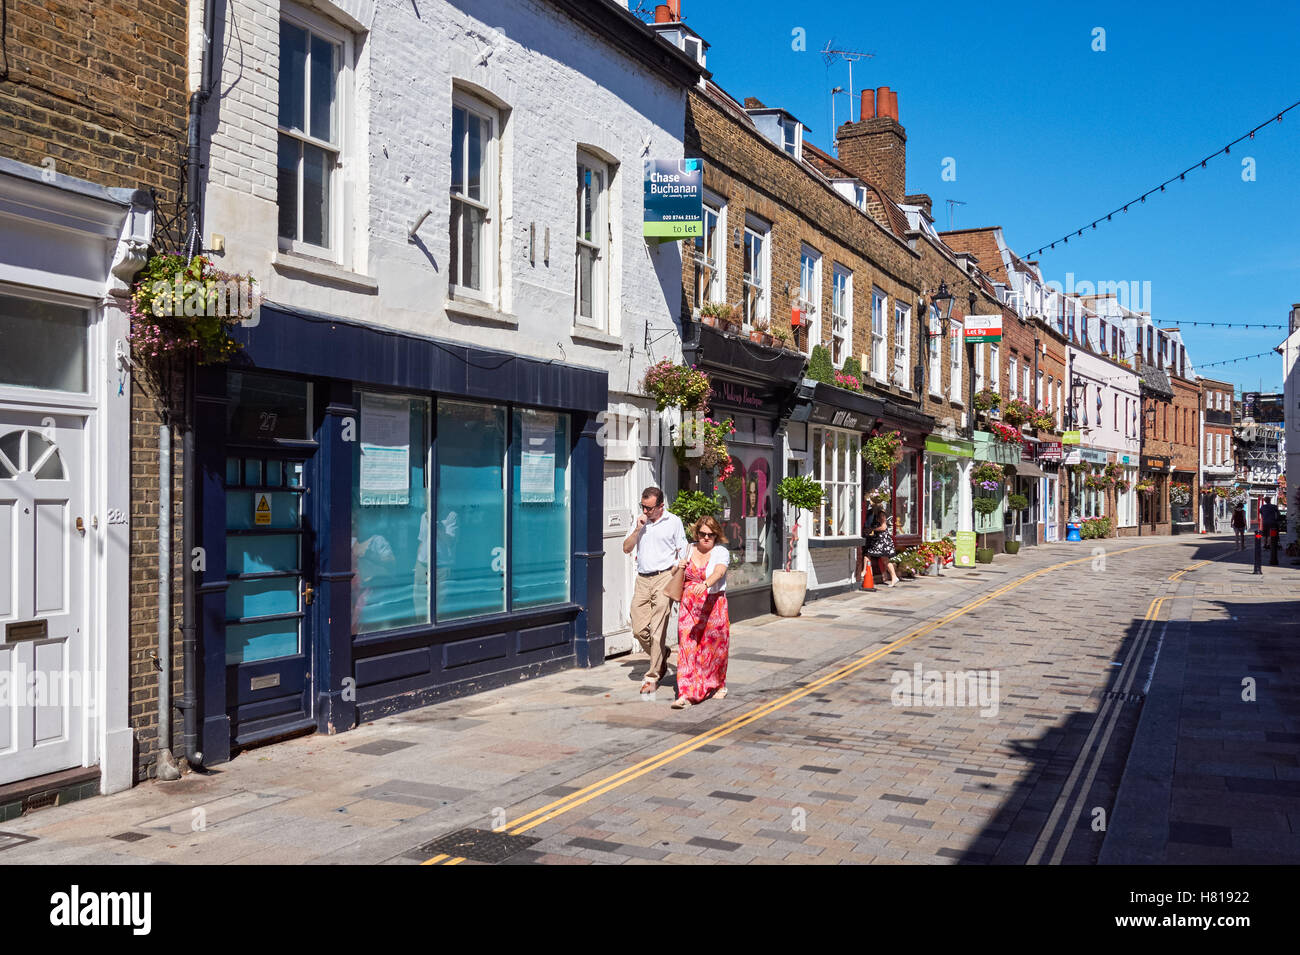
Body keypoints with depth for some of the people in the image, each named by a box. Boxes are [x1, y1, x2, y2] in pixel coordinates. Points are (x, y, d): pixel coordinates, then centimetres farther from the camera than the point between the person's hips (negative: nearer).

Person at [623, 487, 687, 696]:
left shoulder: (673, 522, 2)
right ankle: (661, 656, 28)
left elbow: (682, 554, 3)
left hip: (664, 577, -4)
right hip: (642, 579, 4)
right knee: (639, 629, 2)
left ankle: (652, 677, 2)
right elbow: (626, 548, 9)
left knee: (657, 630, -6)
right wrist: (638, 529, -5)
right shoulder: (640, 521, 13)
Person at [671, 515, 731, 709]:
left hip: (713, 605, -3)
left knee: (714, 647, 6)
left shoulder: (721, 553, -5)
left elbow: (719, 572, -26)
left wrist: (705, 584, -45)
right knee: (687, 646, -8)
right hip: (689, 606, 3)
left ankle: (719, 685, 32)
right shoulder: (689, 550, 9)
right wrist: (679, 568, -1)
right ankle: (687, 694, -12)